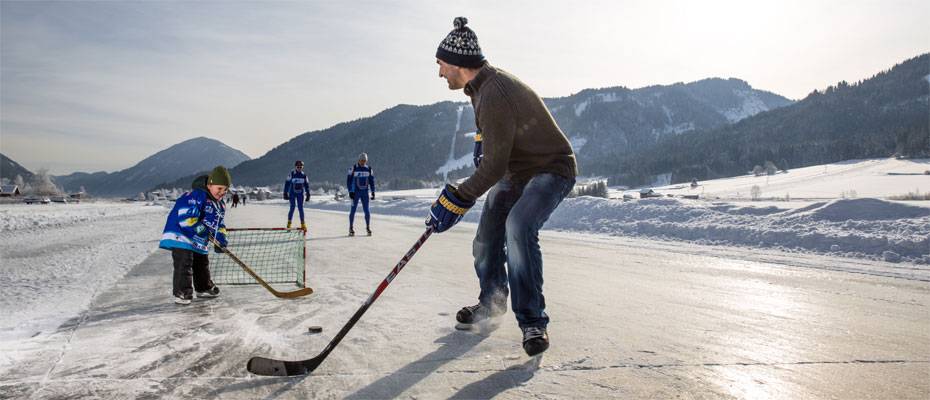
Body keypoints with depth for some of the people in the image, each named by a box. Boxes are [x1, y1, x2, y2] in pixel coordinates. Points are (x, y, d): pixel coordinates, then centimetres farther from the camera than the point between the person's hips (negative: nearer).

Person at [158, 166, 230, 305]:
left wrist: (220, 240, 4)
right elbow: (185, 216, -30)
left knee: (202, 264, 20)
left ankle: (204, 288, 36)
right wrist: (200, 228, -28)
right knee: (184, 264, -15)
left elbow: (219, 223, 15)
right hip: (181, 235, -9)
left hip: (199, 241, 9)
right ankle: (181, 293, -8)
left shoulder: (220, 204, 7)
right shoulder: (197, 195, -22)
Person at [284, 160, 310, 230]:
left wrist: (308, 195, 8)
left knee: (301, 208, -1)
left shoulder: (304, 176, 3)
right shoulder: (291, 174, -5)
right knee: (292, 207, -6)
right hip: (292, 193, -2)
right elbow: (287, 184, -2)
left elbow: (307, 185, 10)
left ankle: (303, 224, 3)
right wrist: (285, 193, -4)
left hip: (301, 194, 2)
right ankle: (289, 223, 7)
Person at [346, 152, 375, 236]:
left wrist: (373, 192, 4)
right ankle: (351, 228, 10)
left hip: (365, 192, 2)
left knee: (366, 210, -1)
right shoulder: (353, 168, -7)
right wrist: (350, 191, -11)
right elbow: (349, 180, -4)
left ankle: (368, 228, 12)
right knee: (353, 210, -1)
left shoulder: (369, 169, 4)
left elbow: (372, 180, 10)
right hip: (355, 192, -2)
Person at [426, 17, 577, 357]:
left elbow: (494, 165, -31)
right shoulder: (483, 83, 1)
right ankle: (492, 302, 35)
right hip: (515, 171, 10)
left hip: (551, 169, -10)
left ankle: (533, 322, -21)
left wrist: (454, 200, -27)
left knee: (518, 227, -33)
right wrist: (481, 142, 17)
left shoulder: (494, 94, -30)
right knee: (487, 237, 11)